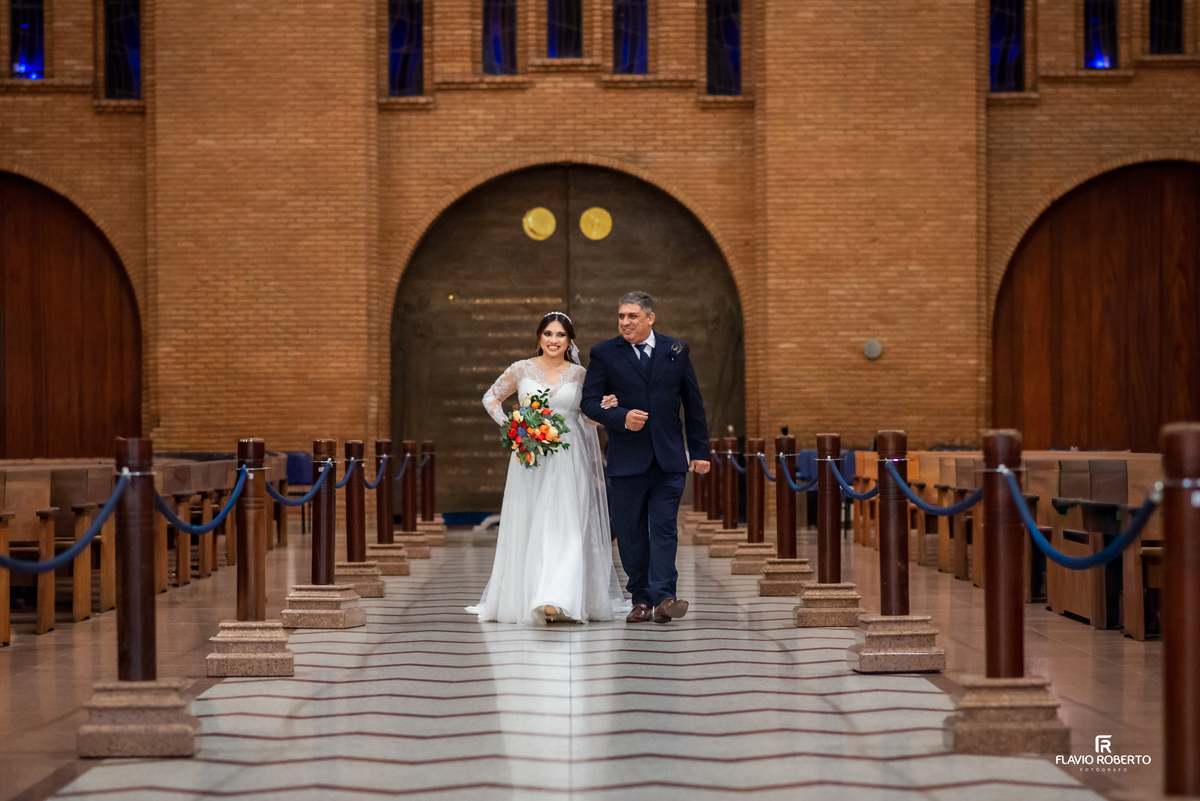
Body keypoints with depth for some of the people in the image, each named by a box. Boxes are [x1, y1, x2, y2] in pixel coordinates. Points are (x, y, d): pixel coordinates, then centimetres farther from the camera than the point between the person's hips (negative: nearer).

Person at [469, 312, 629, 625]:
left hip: (568, 460, -1)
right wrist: (509, 426, 1)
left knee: (564, 526, -11)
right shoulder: (521, 370, 4)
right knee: (527, 527, 5)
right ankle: (523, 596, 16)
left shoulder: (579, 374, 6)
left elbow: (589, 419, 15)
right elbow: (490, 398, 14)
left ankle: (558, 600, -17)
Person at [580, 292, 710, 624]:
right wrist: (621, 417, -17)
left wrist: (700, 450, 8)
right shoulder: (604, 354, 3)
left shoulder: (676, 350, 7)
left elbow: (693, 403, 11)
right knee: (631, 531, 4)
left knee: (664, 528, -6)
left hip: (670, 459, 0)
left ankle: (663, 597, -10)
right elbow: (589, 401, 0)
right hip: (627, 459, 0)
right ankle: (641, 599, 12)